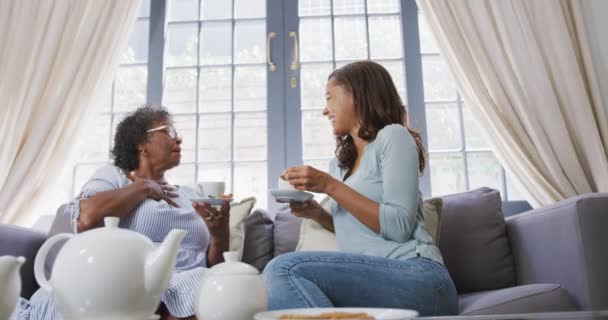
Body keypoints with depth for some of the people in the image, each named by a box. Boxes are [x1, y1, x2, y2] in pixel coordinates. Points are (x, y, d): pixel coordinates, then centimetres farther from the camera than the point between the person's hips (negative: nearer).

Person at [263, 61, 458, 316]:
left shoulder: (393, 135, -1)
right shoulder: (339, 163, 21)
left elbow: (399, 227, -11)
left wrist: (330, 185, -12)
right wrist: (317, 214, 8)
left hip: (414, 275, -6)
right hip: (372, 282, 6)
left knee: (285, 269, -25)